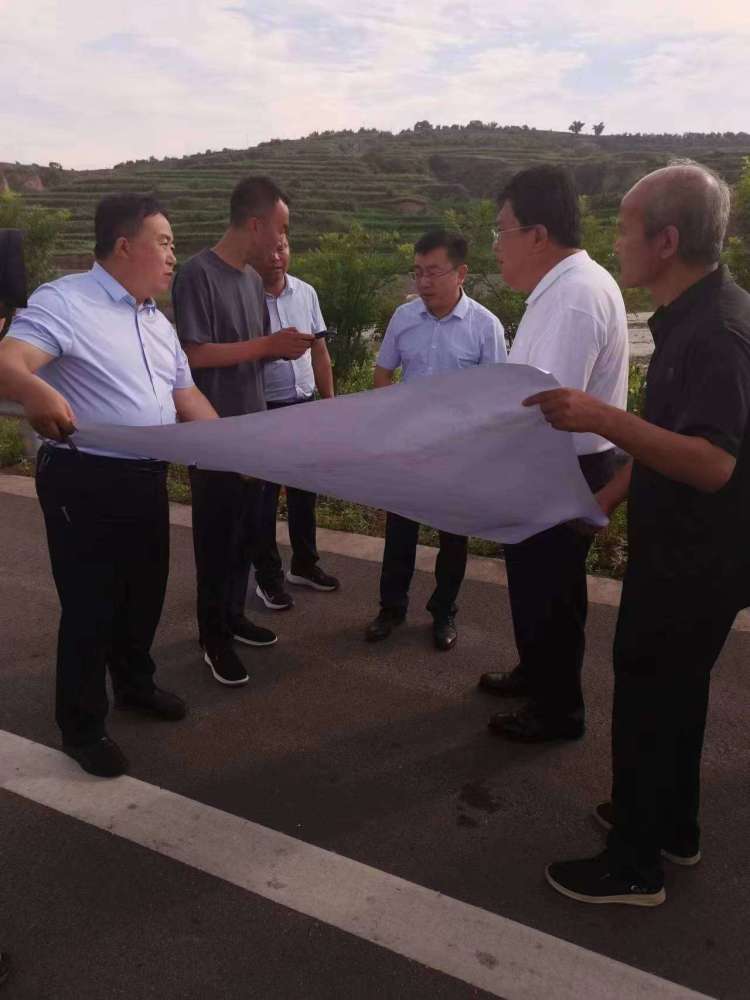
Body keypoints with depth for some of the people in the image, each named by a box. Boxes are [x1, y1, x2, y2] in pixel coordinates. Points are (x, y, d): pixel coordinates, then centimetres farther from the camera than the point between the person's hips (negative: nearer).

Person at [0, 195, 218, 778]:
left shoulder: (159, 322, 14)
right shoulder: (63, 302, -12)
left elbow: (187, 396, 15)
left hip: (148, 479, 8)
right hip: (85, 482, -8)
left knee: (144, 593, 20)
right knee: (90, 605, 3)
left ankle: (135, 684, 44)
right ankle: (82, 728, 22)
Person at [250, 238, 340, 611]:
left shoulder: (306, 292, 4)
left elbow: (319, 350, 11)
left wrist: (329, 401, 11)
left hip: (304, 406, 5)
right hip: (262, 411, -5)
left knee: (304, 489, 16)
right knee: (264, 496, 6)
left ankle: (304, 564, 33)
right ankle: (268, 577, 20)